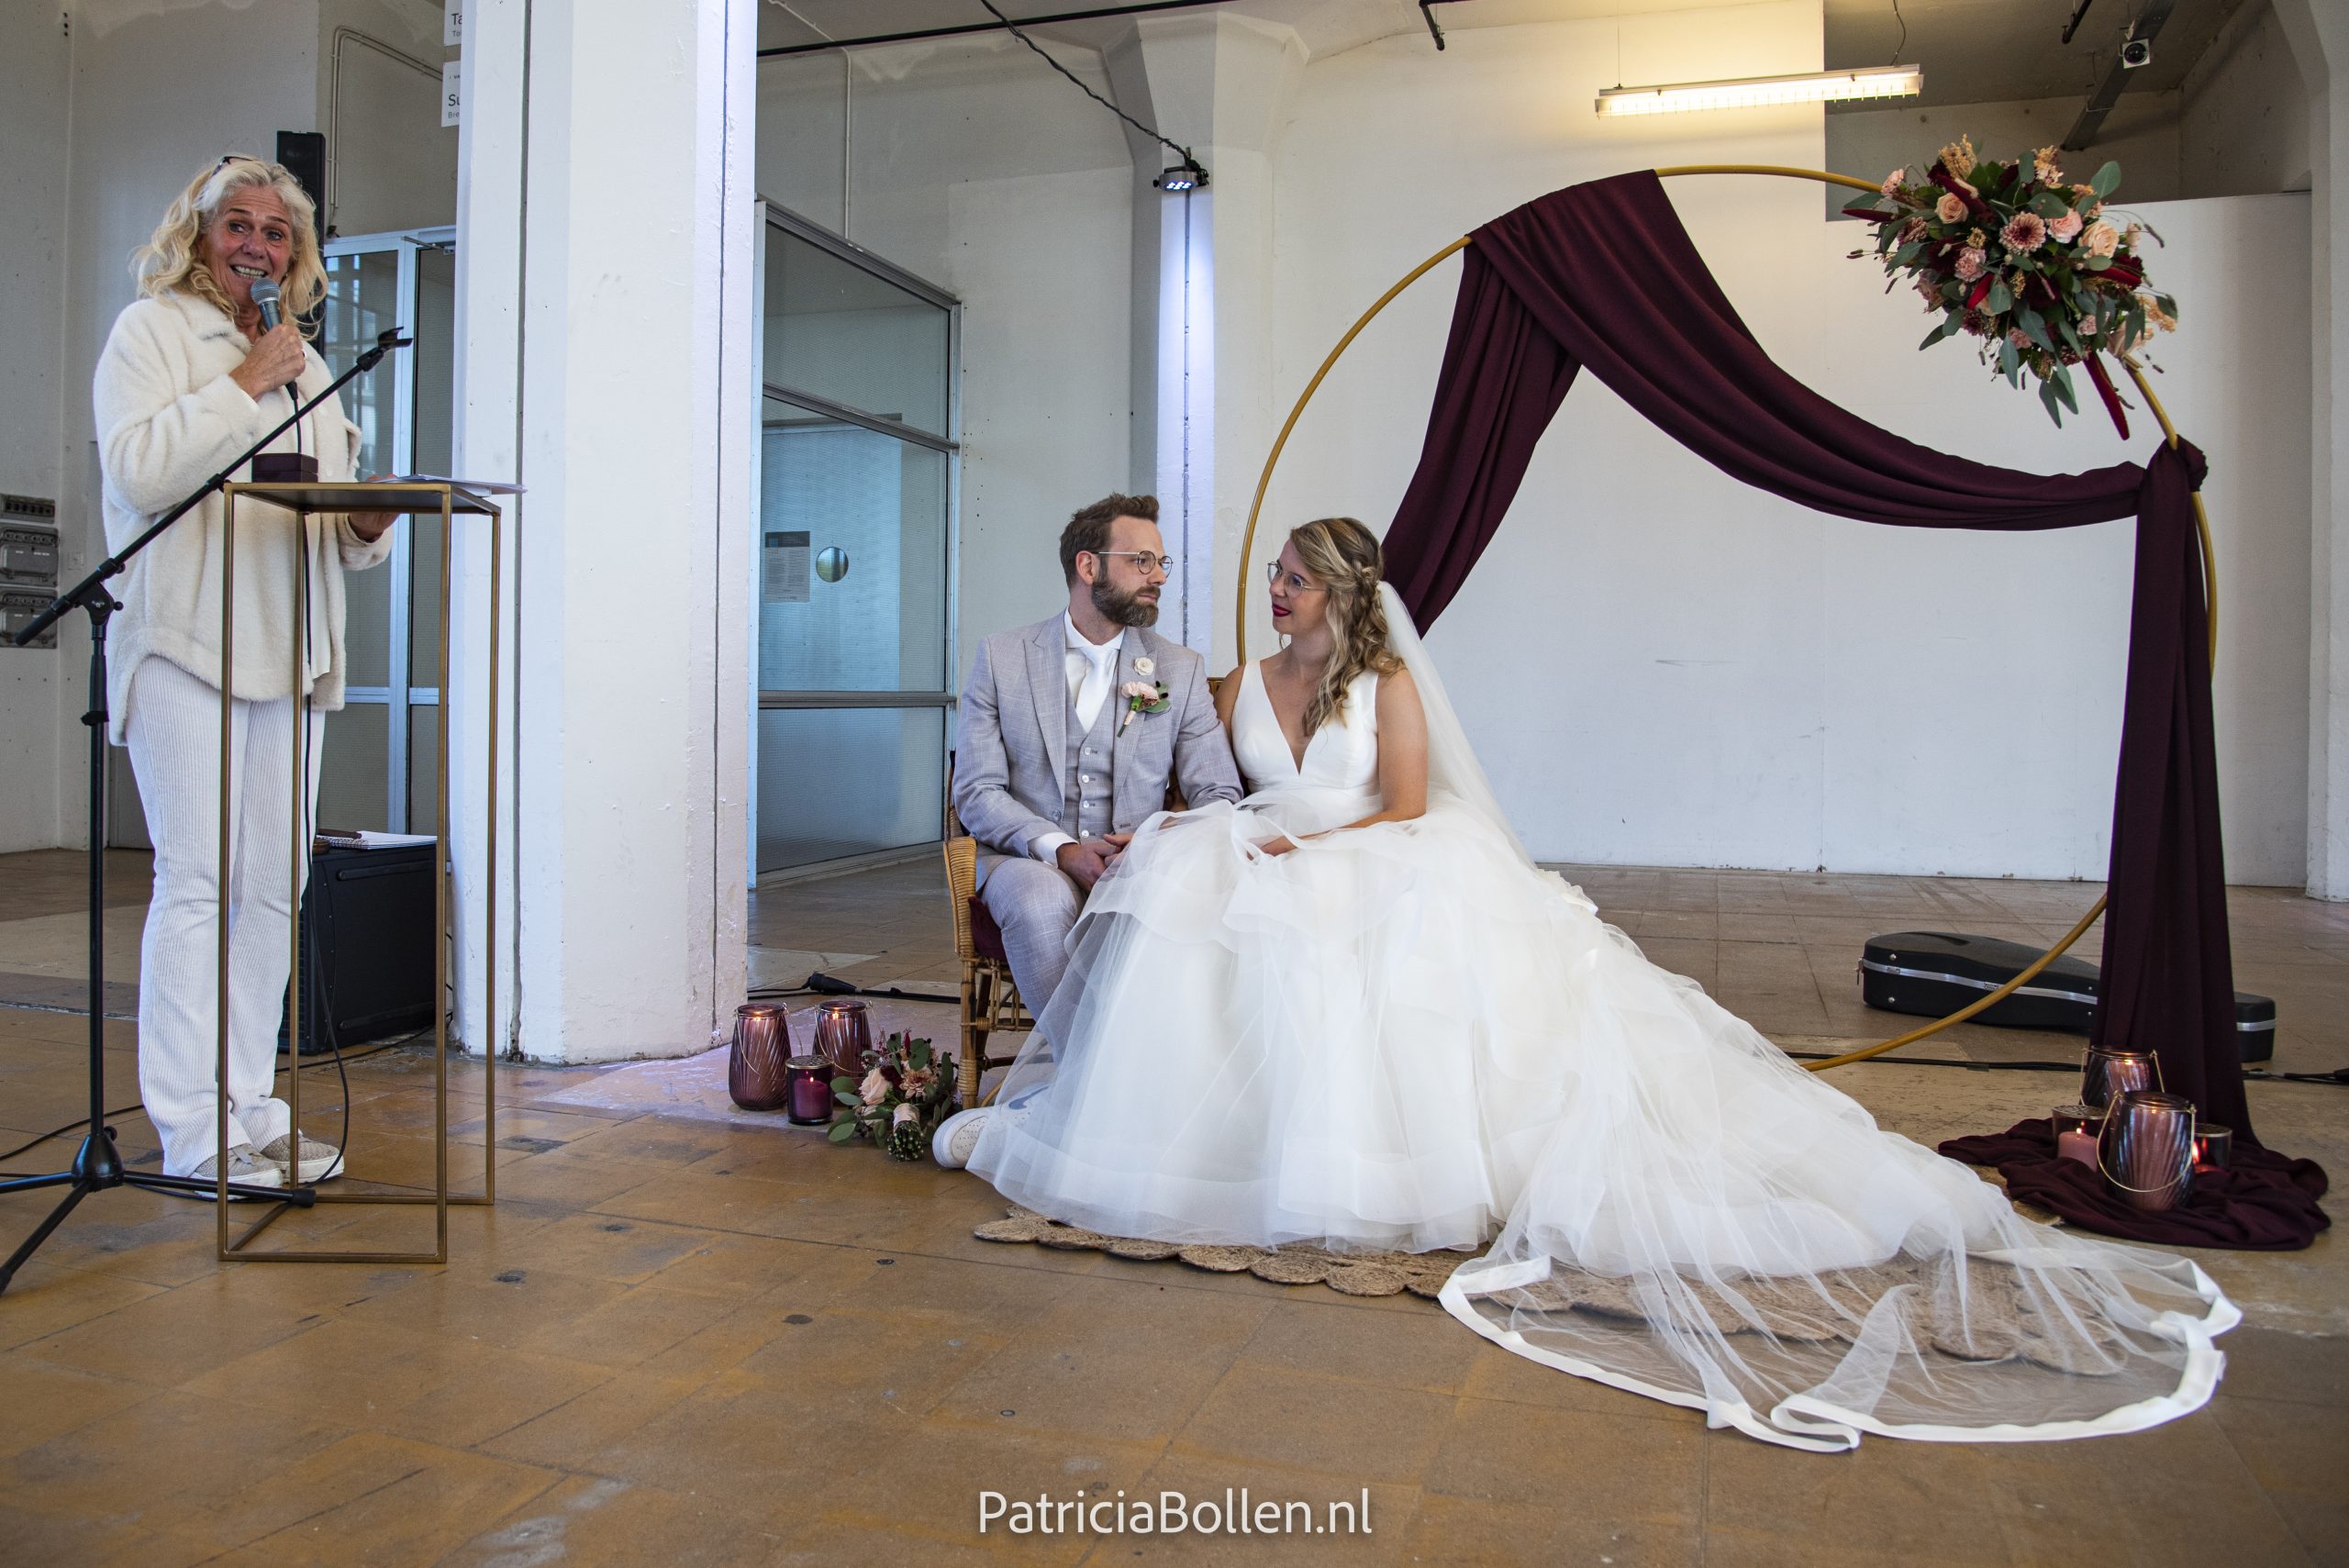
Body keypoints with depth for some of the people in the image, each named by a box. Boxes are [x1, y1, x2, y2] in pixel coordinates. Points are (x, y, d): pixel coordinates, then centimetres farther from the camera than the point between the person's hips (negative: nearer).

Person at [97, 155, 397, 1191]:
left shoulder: (310, 364, 25)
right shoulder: (151, 329, 7)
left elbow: (335, 529, 24)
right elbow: (136, 469, -10)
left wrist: (368, 524, 2)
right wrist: (242, 383, -7)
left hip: (290, 654, 6)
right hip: (188, 641, -6)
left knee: (272, 886, 4)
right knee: (196, 881, -8)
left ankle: (250, 1108, 10)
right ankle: (194, 1132, -4)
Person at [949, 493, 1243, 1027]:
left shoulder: (1182, 669, 10)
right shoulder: (1000, 657, 6)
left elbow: (1219, 797, 6)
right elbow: (975, 792, -1)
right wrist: (1061, 849, -18)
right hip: (1028, 860, -1)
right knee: (1043, 901, -36)